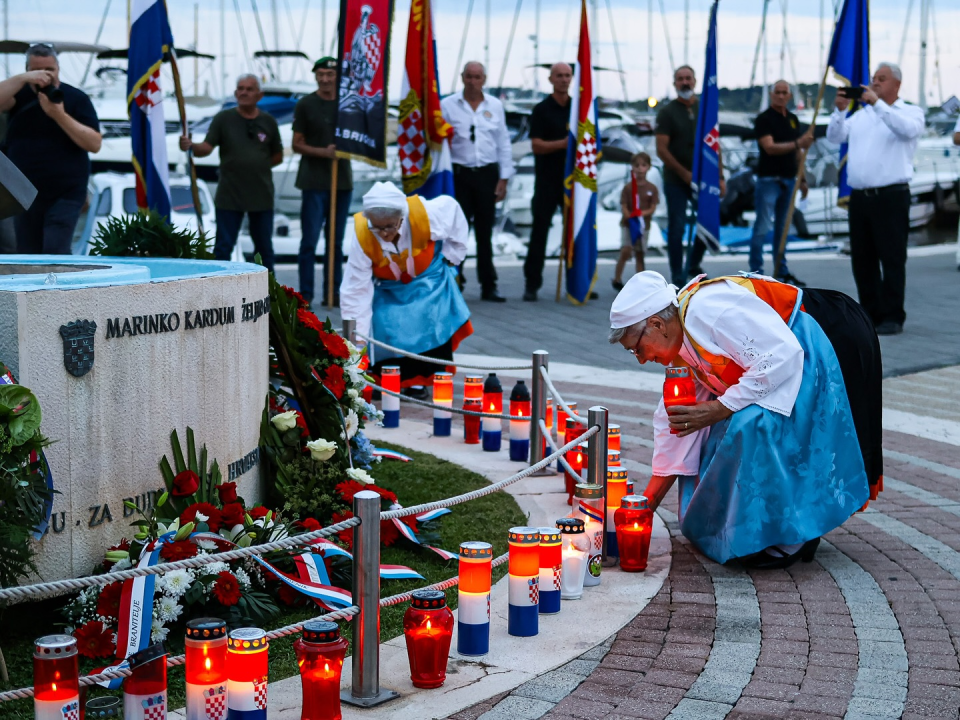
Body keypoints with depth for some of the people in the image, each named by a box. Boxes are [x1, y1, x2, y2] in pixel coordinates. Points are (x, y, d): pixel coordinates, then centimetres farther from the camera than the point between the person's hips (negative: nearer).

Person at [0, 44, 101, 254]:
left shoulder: (76, 98, -2)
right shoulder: (20, 95, 6)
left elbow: (95, 144, -10)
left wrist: (59, 115, -19)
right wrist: (22, 79, -25)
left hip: (65, 195, -4)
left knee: (55, 256, -15)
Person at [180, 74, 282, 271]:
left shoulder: (268, 122, 5)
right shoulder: (223, 118, 0)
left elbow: (278, 156, 13)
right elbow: (207, 148, -9)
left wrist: (257, 165, 1)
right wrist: (191, 146, -29)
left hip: (261, 195, 2)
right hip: (230, 194, -2)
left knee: (264, 248, 10)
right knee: (223, 247, -1)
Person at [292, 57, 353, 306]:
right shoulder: (305, 105, 0)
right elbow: (297, 144, -1)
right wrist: (323, 152, -16)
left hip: (342, 180, 4)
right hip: (314, 181, -4)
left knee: (336, 241, 8)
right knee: (309, 241, -5)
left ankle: (333, 293, 14)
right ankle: (305, 294, -1)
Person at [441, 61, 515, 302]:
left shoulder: (495, 106, 9)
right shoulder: (447, 105, 2)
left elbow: (504, 144, 11)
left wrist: (503, 179, 6)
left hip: (487, 174, 2)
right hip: (458, 174, -2)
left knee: (485, 232, 5)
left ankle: (488, 286, 10)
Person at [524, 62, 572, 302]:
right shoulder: (542, 109, -1)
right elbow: (537, 145, -9)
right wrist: (563, 143, -21)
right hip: (548, 179, -3)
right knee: (540, 230, -2)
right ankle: (531, 284, 3)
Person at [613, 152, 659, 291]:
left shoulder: (652, 188, -1)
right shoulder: (628, 187, -5)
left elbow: (653, 208, -2)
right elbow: (623, 207, -8)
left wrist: (643, 213, -21)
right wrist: (630, 217, -23)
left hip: (644, 225, 2)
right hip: (628, 224, -2)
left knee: (640, 254, 9)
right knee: (626, 251, -16)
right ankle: (617, 279, -2)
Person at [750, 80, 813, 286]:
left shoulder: (792, 119, 13)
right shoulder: (764, 119, -8)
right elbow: (770, 147, -20)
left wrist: (802, 178, 15)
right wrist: (797, 143, -30)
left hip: (788, 180, 6)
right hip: (769, 179, -6)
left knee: (782, 228, 11)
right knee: (763, 228, -7)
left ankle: (781, 270, 16)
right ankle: (756, 271, -2)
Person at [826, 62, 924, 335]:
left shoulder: (910, 112, 4)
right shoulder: (861, 115, 19)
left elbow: (907, 129, -18)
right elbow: (835, 137, 13)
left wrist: (877, 103, -22)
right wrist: (840, 110, -3)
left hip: (891, 197, -5)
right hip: (859, 197, 5)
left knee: (892, 258, -5)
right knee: (862, 259, 8)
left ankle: (892, 316, -1)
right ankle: (870, 313, 17)